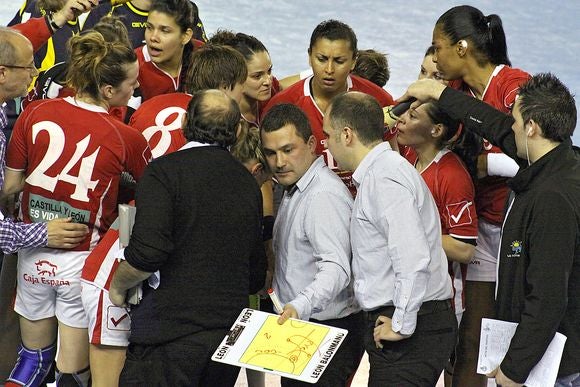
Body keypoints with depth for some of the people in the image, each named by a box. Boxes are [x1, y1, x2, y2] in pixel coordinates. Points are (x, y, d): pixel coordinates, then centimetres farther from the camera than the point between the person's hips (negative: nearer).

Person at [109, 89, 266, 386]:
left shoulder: (165, 170, -8)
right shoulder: (247, 183, 11)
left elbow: (147, 253, -20)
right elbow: (256, 275, 17)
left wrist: (118, 285, 0)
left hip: (170, 332, -6)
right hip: (229, 334, 6)